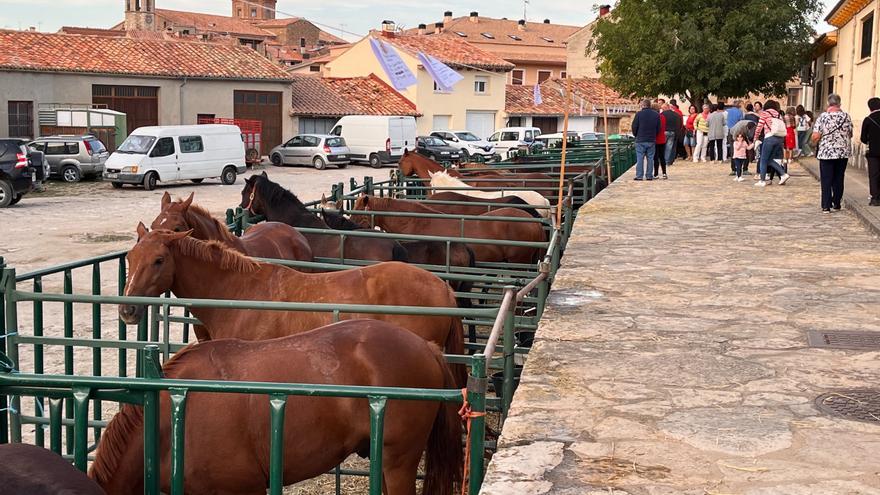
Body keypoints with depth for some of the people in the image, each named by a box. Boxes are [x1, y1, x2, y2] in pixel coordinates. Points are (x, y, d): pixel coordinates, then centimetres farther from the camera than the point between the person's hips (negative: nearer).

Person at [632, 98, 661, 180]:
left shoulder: (639, 114, -8)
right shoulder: (656, 115, 4)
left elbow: (634, 127, -4)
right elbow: (658, 128, 8)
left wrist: (636, 135, 13)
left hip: (640, 140, -3)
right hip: (652, 140, 3)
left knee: (640, 158, -1)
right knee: (650, 158, 8)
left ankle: (639, 176, -3)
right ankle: (649, 176, 8)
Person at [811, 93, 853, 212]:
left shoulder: (823, 117, -10)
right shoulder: (846, 116, -1)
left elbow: (815, 136, -13)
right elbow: (850, 134, 8)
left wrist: (816, 144, 7)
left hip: (826, 153, -3)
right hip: (843, 153, 3)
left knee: (826, 180, 3)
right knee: (839, 179, 14)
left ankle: (826, 206, 0)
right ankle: (837, 203, 20)